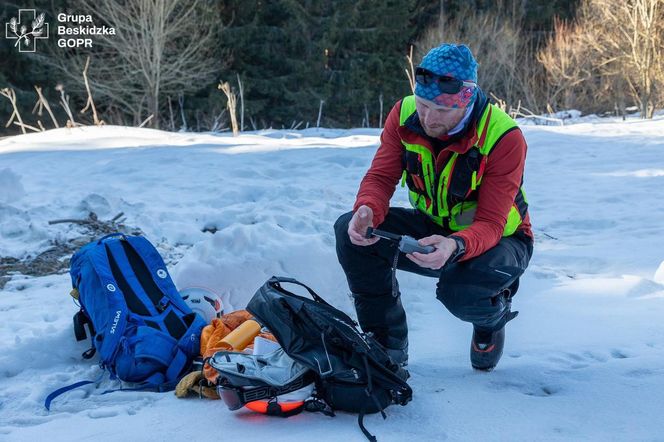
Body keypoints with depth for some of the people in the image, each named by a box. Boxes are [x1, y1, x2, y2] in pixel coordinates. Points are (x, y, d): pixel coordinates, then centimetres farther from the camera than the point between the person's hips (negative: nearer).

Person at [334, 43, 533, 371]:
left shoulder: (504, 137, -27)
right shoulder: (405, 114, -15)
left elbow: (490, 224, -30)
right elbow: (380, 177, -14)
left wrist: (456, 246, -52)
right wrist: (368, 211, -38)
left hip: (499, 239, -4)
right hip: (433, 229, 5)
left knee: (460, 292, -38)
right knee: (349, 229, -20)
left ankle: (493, 317, 5)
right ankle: (386, 346, -4)